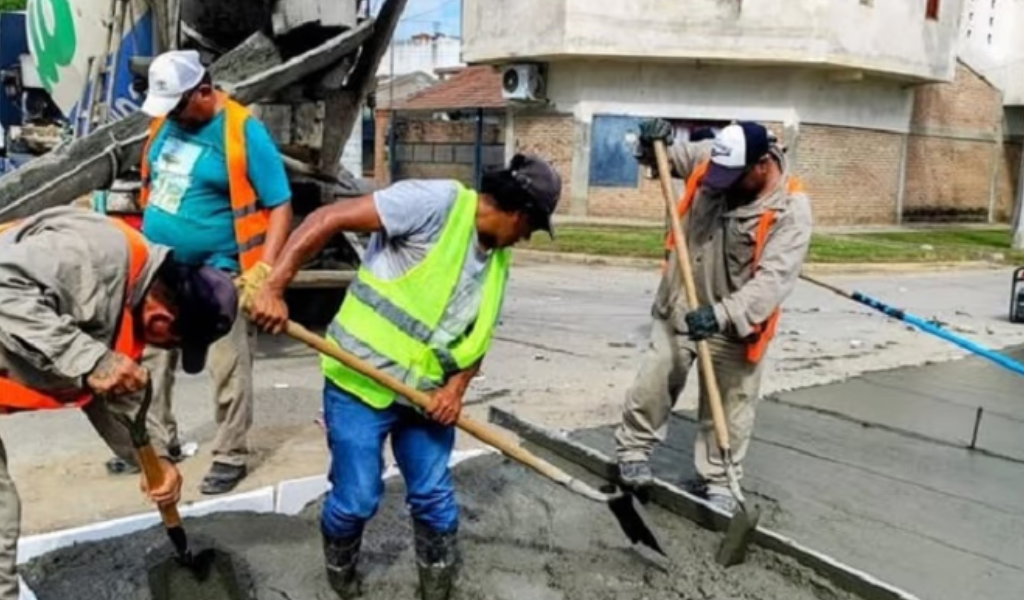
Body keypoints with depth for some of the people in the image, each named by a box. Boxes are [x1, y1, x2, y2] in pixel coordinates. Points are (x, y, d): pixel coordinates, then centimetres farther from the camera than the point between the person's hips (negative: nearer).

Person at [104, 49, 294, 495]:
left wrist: (263, 272, -24)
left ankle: (231, 456, 16)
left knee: (228, 371, 1)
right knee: (150, 362, 16)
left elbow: (280, 207, -15)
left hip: (216, 275, -7)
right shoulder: (165, 122, 4)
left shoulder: (244, 133, -15)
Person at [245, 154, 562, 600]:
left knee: (435, 497, 11)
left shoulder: (498, 260, 8)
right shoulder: (437, 201, -17)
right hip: (360, 381, -6)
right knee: (357, 499, 4)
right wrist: (272, 286, -28)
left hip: (426, 393, 7)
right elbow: (330, 218, -22)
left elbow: (478, 338, 14)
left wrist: (457, 386, -5)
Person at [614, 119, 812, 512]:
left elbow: (774, 279, -29)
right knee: (654, 384, 10)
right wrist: (654, 145, -14)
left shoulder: (790, 210, -21)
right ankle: (632, 449, 31)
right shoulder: (708, 157, -9)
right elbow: (668, 157, 10)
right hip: (680, 307, 3)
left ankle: (716, 482, 26)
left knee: (728, 408, 10)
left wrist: (723, 314, -41)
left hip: (735, 326, -3)